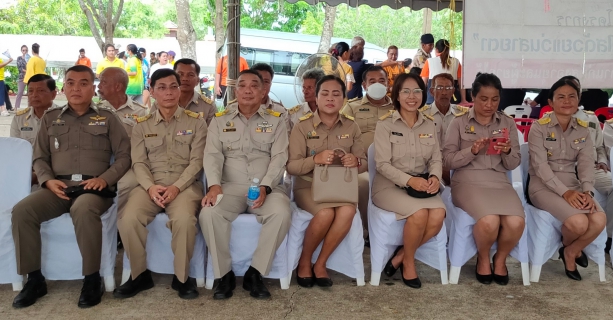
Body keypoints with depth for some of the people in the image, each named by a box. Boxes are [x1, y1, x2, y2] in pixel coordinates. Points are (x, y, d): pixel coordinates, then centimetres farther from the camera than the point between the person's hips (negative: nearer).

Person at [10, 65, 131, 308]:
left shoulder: (107, 117, 12)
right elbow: (40, 158, 18)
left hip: (93, 187, -3)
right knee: (21, 210, -25)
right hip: (58, 186, 3)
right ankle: (34, 278, -9)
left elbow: (124, 156, 7)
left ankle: (92, 279, -22)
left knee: (83, 210, -38)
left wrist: (104, 179, -11)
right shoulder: (50, 118, 19)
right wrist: (48, 180, -4)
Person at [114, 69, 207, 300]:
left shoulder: (196, 122, 8)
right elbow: (139, 162, 6)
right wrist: (150, 187, -14)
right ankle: (139, 274, -4)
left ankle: (182, 277, -11)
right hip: (151, 185, 2)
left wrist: (177, 187, -16)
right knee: (129, 219, -27)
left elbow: (196, 161, 0)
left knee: (184, 219, -34)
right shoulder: (142, 126, 15)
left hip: (185, 184, -2)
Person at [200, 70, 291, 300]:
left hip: (267, 188, 0)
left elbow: (279, 158, -1)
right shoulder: (220, 120, 12)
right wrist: (214, 184, -19)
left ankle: (255, 273, -15)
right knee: (209, 213, -30)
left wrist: (265, 187, -17)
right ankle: (224, 274, -12)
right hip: (230, 186, 1)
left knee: (281, 213, -31)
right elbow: (212, 155, 1)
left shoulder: (276, 120, 10)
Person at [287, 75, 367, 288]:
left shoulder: (351, 127, 4)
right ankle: (304, 261, -4)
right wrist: (315, 159, -29)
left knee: (348, 211, -30)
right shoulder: (303, 126, -5)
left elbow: (364, 164, 5)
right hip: (308, 185, -3)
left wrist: (356, 161, -20)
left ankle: (320, 264, -9)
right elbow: (291, 166, -10)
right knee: (325, 213, -32)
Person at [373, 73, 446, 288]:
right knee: (420, 213, -31)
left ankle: (401, 255, -1)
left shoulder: (429, 124, 9)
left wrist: (435, 177, -17)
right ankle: (408, 262, -3)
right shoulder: (385, 124, -5)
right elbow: (382, 164, -12)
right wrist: (409, 180, -26)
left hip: (421, 185, 4)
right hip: (389, 185, -4)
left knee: (438, 216, -25)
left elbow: (436, 159, 7)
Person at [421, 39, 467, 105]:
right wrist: (463, 100, 12)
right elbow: (461, 82, 7)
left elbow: (423, 82, 3)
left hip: (433, 96, -1)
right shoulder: (456, 62, 7)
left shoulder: (429, 61, 4)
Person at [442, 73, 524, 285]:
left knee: (516, 223, -26)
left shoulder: (508, 123, 11)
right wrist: (472, 151, -17)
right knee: (489, 221, -31)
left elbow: (513, 165, 11)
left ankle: (500, 258, 8)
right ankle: (483, 258, 4)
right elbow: (447, 161, -1)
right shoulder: (459, 123, 3)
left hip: (500, 183, 3)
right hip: (468, 183, -3)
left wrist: (508, 152, -12)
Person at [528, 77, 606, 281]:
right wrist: (565, 192, -25)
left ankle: (571, 251, 7)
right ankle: (569, 246, 11)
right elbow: (540, 166, -15)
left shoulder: (583, 129, 8)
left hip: (573, 185, 5)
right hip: (544, 186, -5)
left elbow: (586, 163, -2)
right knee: (578, 222, -28)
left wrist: (587, 191, -21)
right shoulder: (539, 127, -7)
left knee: (599, 220, -24)